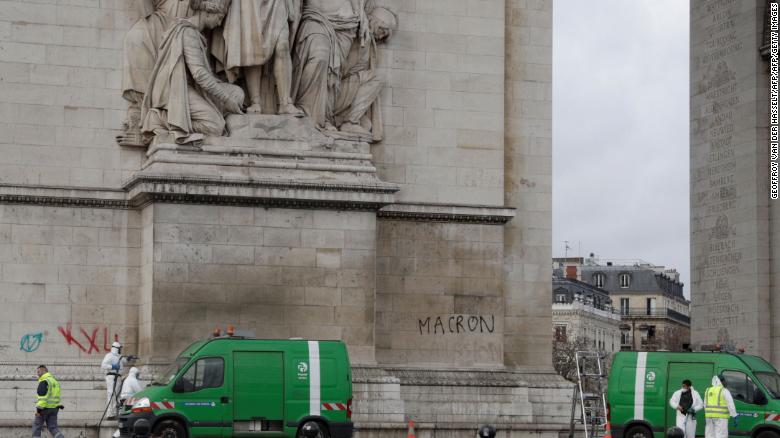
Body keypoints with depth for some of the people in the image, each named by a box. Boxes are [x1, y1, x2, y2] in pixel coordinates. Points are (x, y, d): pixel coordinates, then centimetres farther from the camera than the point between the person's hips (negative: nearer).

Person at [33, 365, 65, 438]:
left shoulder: (44, 381, -12)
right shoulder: (54, 381, 17)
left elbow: (43, 396, -21)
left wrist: (39, 409, -22)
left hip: (44, 408, -7)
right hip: (54, 408, 7)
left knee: (37, 426, 7)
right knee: (53, 427, 2)